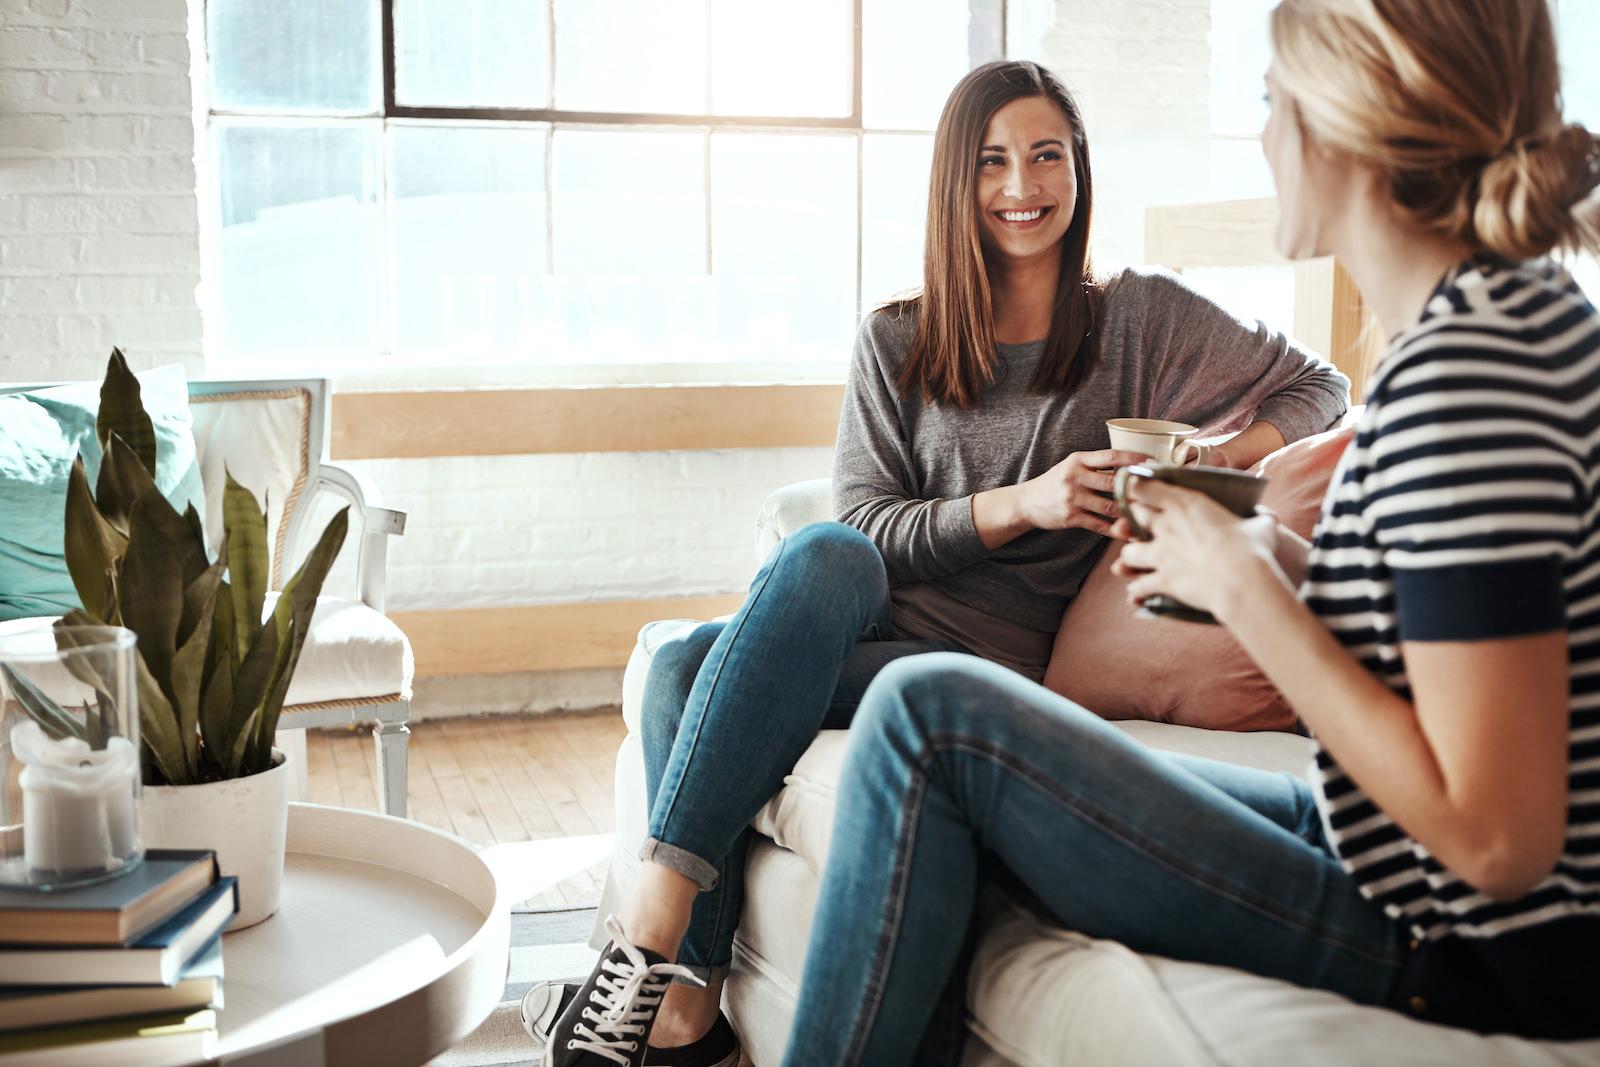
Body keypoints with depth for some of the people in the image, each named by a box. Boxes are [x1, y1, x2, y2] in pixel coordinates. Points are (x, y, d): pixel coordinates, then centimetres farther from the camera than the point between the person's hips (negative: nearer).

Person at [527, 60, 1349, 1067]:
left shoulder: (1140, 319, 8)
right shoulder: (897, 343, 12)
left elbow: (1320, 390, 13)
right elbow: (863, 529, 4)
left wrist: (1214, 462, -9)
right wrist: (1017, 504, -13)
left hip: (1007, 666, -3)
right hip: (874, 624, 3)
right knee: (681, 666, -28)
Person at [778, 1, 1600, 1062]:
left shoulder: (1463, 365, -25)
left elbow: (1498, 837, -27)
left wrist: (1245, 587, -19)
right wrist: (1293, 563, 3)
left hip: (1456, 963, -10)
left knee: (930, 710, -10)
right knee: (951, 824, 15)